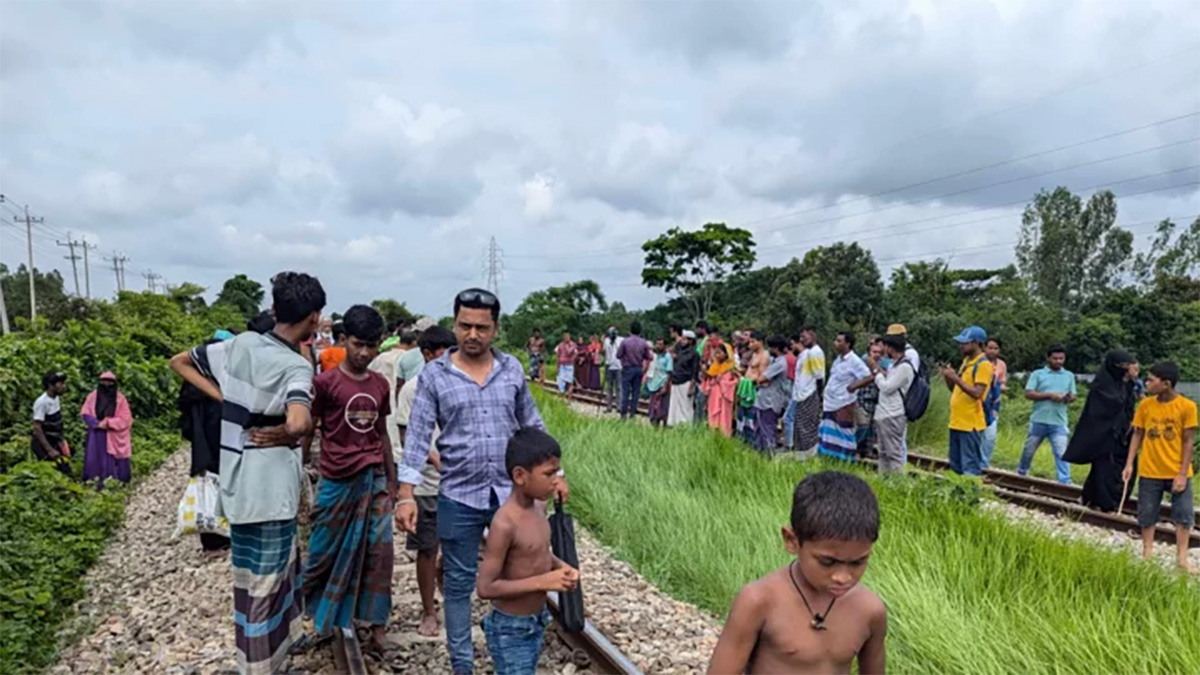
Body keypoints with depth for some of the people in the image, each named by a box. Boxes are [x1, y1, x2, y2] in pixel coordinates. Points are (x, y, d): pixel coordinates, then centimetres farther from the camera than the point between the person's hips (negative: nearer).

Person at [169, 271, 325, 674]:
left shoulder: (240, 345, 2)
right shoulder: (295, 366, -18)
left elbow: (180, 362, 15)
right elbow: (299, 424, -37)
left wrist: (224, 399, 7)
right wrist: (282, 435, -14)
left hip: (239, 485, 8)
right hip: (270, 490, -8)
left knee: (268, 576, 23)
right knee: (262, 586, 5)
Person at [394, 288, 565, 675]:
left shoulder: (512, 369, 2)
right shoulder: (434, 375, -5)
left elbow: (532, 426, 11)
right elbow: (417, 437, -7)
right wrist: (406, 495, -14)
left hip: (511, 494, 2)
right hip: (458, 498, -2)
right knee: (459, 584, 11)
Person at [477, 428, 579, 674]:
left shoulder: (537, 508, -2)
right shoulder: (505, 523, -28)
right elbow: (485, 587, -26)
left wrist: (559, 566, -4)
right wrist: (542, 582, -26)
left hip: (536, 622, 8)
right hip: (510, 630, -8)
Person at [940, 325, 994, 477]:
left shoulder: (983, 365, -12)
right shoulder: (966, 361, 16)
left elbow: (977, 393, -21)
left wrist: (956, 378, -21)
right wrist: (948, 378, 2)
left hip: (971, 424, -9)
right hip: (957, 422, 9)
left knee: (970, 468, -5)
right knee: (955, 466, 16)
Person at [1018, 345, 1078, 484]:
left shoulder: (1069, 376, 10)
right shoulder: (1037, 374, 1)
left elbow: (1073, 397, 10)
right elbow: (1028, 394, -8)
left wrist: (1069, 398, -14)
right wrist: (1049, 395, -17)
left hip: (1059, 423, 1)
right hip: (1039, 421, -1)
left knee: (1062, 453, -7)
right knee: (1029, 450, 13)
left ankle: (1065, 482, -5)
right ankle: (1021, 473, 32)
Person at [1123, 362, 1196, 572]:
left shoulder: (1187, 406, -11)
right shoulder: (1145, 405, -3)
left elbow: (1188, 441, -8)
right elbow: (1137, 435, 4)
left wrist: (1182, 473, -11)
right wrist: (1129, 464, -2)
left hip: (1177, 472, -2)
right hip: (1149, 471, 2)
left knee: (1184, 515, 3)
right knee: (1147, 515, 8)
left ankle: (1182, 558, 13)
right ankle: (1147, 554, 20)